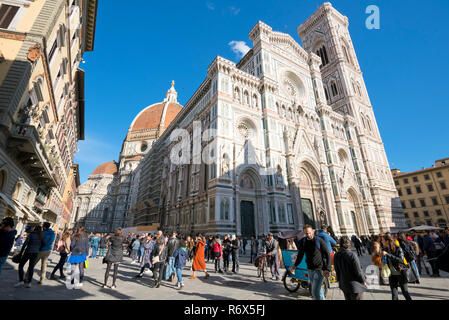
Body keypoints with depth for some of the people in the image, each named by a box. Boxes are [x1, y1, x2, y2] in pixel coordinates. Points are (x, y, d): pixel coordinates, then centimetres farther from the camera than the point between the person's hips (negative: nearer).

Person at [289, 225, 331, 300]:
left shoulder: (319, 241, -11)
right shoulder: (303, 241, 1)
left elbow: (327, 255, -10)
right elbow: (300, 255, 10)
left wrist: (327, 269, -19)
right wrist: (295, 265, 2)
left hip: (319, 269, -5)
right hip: (310, 269, 5)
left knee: (315, 292, -9)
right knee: (318, 289, 18)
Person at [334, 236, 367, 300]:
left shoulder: (336, 256, -6)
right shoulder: (352, 255, -25)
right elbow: (358, 271, -17)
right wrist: (363, 280, 1)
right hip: (354, 284, -5)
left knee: (348, 298, 21)